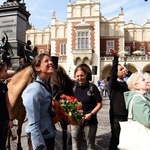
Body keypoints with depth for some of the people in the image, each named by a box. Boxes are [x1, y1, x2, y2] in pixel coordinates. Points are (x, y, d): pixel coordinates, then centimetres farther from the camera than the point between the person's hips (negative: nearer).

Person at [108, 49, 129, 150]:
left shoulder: (126, 84, 11)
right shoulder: (113, 83, -8)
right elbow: (112, 74, -30)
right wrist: (116, 58, -41)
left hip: (126, 116, 6)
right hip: (116, 116, -6)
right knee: (115, 138, 4)